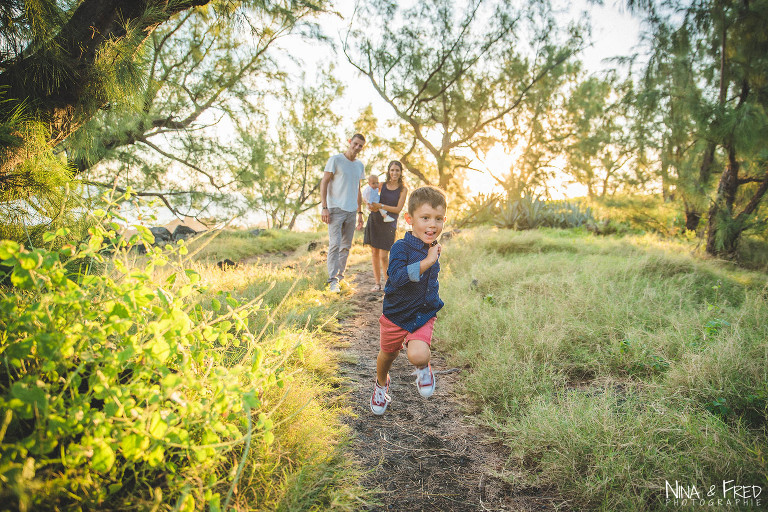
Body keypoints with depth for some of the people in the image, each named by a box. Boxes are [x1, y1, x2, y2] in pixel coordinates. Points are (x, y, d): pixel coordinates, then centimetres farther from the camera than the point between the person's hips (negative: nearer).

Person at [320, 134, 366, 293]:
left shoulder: (360, 165, 15)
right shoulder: (335, 160, -2)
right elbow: (324, 183, -5)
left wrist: (360, 213, 18)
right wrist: (324, 208, -13)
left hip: (351, 211, 6)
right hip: (336, 209, -6)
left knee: (346, 246, 8)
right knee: (335, 244, -11)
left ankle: (340, 276, 17)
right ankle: (333, 279, -10)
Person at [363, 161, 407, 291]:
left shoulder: (403, 189, 0)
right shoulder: (382, 185, 7)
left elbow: (398, 209, -8)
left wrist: (381, 206, -17)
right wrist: (372, 206, -5)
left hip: (389, 223, -3)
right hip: (374, 220, 3)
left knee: (383, 256, -7)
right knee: (374, 252, 5)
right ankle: (377, 283, 15)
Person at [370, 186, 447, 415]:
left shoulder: (434, 250, 0)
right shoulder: (401, 247, -20)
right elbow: (397, 277, -37)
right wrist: (427, 261, -38)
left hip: (423, 315, 2)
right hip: (396, 314, -2)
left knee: (418, 355, -25)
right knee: (387, 354, 20)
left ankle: (423, 367, 14)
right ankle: (381, 384, 54)